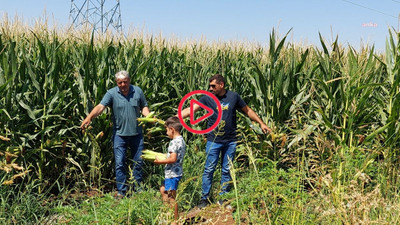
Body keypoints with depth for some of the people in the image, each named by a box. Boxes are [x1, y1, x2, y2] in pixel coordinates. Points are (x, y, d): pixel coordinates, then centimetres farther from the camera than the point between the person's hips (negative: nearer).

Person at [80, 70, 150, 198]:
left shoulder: (137, 91, 2)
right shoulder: (112, 93, -7)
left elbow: (144, 107, 12)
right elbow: (100, 107, -20)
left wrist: (148, 116, -9)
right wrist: (89, 118, -36)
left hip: (136, 133, 2)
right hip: (119, 134, -2)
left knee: (138, 162, 11)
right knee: (119, 163, -2)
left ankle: (137, 188, 27)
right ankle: (121, 190, 8)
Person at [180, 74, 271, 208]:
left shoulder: (234, 96, 1)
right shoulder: (207, 98, -4)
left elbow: (247, 111, 13)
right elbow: (190, 110, -11)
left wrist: (261, 123, 13)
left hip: (230, 141, 2)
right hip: (213, 141, -1)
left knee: (227, 171, 9)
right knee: (209, 170, 1)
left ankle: (223, 198, 20)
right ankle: (205, 198, 12)